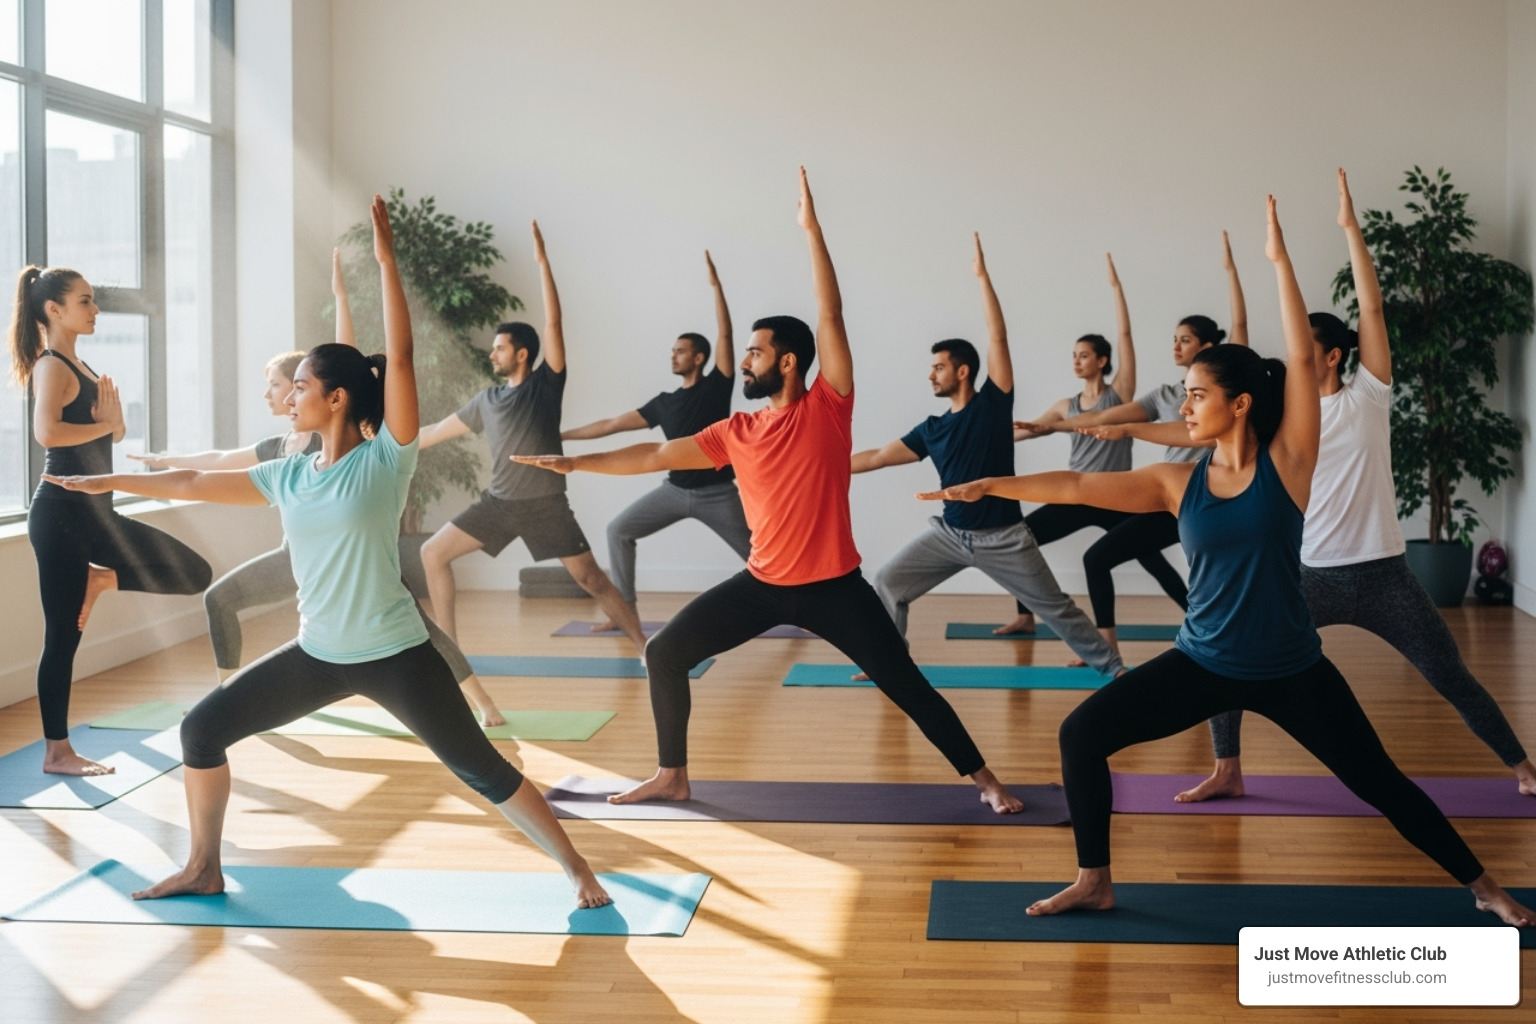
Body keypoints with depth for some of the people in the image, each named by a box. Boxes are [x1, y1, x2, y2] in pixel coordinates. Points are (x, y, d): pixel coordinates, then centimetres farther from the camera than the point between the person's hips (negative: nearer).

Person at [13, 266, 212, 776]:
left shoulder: (78, 366, 15)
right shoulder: (52, 366, -12)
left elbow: (114, 434, 15)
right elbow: (46, 432, -31)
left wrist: (112, 418, -7)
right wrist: (105, 423, -16)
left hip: (94, 512, 9)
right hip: (61, 513, -9)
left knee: (193, 573, 6)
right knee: (63, 637, -2)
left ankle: (100, 579, 14)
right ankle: (57, 752, 5)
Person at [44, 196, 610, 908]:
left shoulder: (385, 461, -12)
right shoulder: (287, 477, 4)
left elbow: (399, 356, -20)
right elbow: (194, 484, 14)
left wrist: (386, 259, -22)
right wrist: (107, 482, 20)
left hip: (395, 655, -6)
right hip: (317, 655, 6)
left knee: (479, 768, -4)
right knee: (201, 729, 8)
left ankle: (577, 871, 9)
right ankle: (204, 869, 25)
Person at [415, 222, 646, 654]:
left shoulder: (546, 383, -3)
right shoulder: (487, 400, 11)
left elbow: (553, 323, -11)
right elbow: (436, 431, 18)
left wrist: (543, 263, -14)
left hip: (545, 504, -5)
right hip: (498, 502, 5)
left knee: (590, 578, -6)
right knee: (433, 553, 0)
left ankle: (646, 647, 4)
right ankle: (449, 647, 8)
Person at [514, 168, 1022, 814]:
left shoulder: (827, 408, -9)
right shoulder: (736, 432, 3)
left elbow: (830, 314, -15)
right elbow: (657, 456, 6)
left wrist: (811, 228, -18)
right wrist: (575, 462, 5)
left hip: (834, 585, -5)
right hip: (762, 584, 5)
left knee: (905, 685, -1)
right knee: (664, 654, 2)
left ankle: (982, 779, 15)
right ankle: (672, 776, 16)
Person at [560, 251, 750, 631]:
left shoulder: (716, 386, -5)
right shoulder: (664, 402, 8)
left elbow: (724, 334, -15)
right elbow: (612, 424, 9)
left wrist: (715, 285, -20)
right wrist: (560, 435, 9)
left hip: (717, 493, -5)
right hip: (676, 490, 5)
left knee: (757, 553, -2)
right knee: (619, 530, 0)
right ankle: (625, 610, 3)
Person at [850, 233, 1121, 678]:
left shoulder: (993, 402, -8)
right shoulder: (932, 429, 6)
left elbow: (998, 336, -14)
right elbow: (879, 456, 9)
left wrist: (982, 275, -17)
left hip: (1001, 537, -5)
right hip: (950, 533, 5)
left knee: (1055, 607, 3)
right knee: (888, 582, -2)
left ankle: (1111, 666, 18)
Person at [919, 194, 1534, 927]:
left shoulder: (1286, 462, -10)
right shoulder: (1178, 482, -3)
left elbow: (1301, 359, -17)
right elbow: (1080, 487, -7)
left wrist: (1279, 260, -17)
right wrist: (991, 486, -14)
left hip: (1291, 670, -3)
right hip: (1202, 664, 3)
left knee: (1378, 782, 7)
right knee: (1080, 734, -8)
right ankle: (1094, 882, 6)